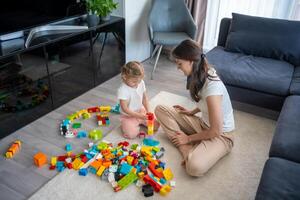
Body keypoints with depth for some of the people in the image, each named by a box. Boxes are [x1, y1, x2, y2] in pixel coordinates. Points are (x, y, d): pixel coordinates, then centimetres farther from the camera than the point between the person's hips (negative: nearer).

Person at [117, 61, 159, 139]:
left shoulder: (141, 83, -9)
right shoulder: (123, 90, -27)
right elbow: (125, 109, -25)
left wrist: (148, 111, -5)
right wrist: (139, 116, -28)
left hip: (141, 111, 6)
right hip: (128, 116, -5)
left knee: (156, 125, -2)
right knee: (131, 134, -25)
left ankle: (139, 122, 17)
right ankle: (126, 125, 8)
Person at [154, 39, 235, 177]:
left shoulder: (212, 86, -31)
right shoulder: (201, 75, -5)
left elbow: (216, 131, -25)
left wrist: (189, 138, -13)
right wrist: (192, 112, 5)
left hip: (221, 135, -9)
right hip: (203, 124, 9)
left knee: (194, 167, -38)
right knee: (160, 110, -1)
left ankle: (190, 153, -4)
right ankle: (187, 150, -10)